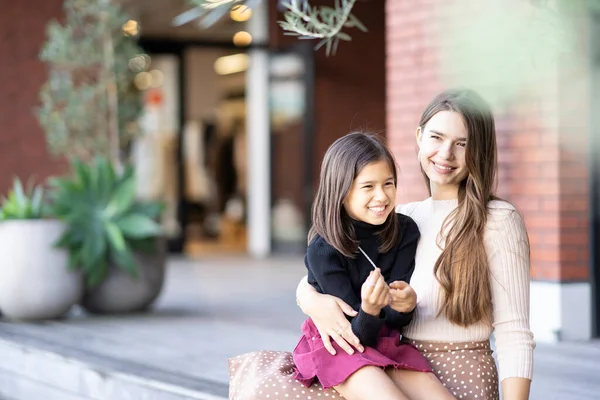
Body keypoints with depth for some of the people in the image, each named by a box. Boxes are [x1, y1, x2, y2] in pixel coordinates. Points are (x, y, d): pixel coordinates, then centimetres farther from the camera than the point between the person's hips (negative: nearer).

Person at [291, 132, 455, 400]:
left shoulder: (405, 231, -7)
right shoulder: (323, 251, -18)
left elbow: (396, 321, -9)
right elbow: (357, 334, -18)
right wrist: (370, 310, -40)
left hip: (386, 342, 4)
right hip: (337, 345, -4)